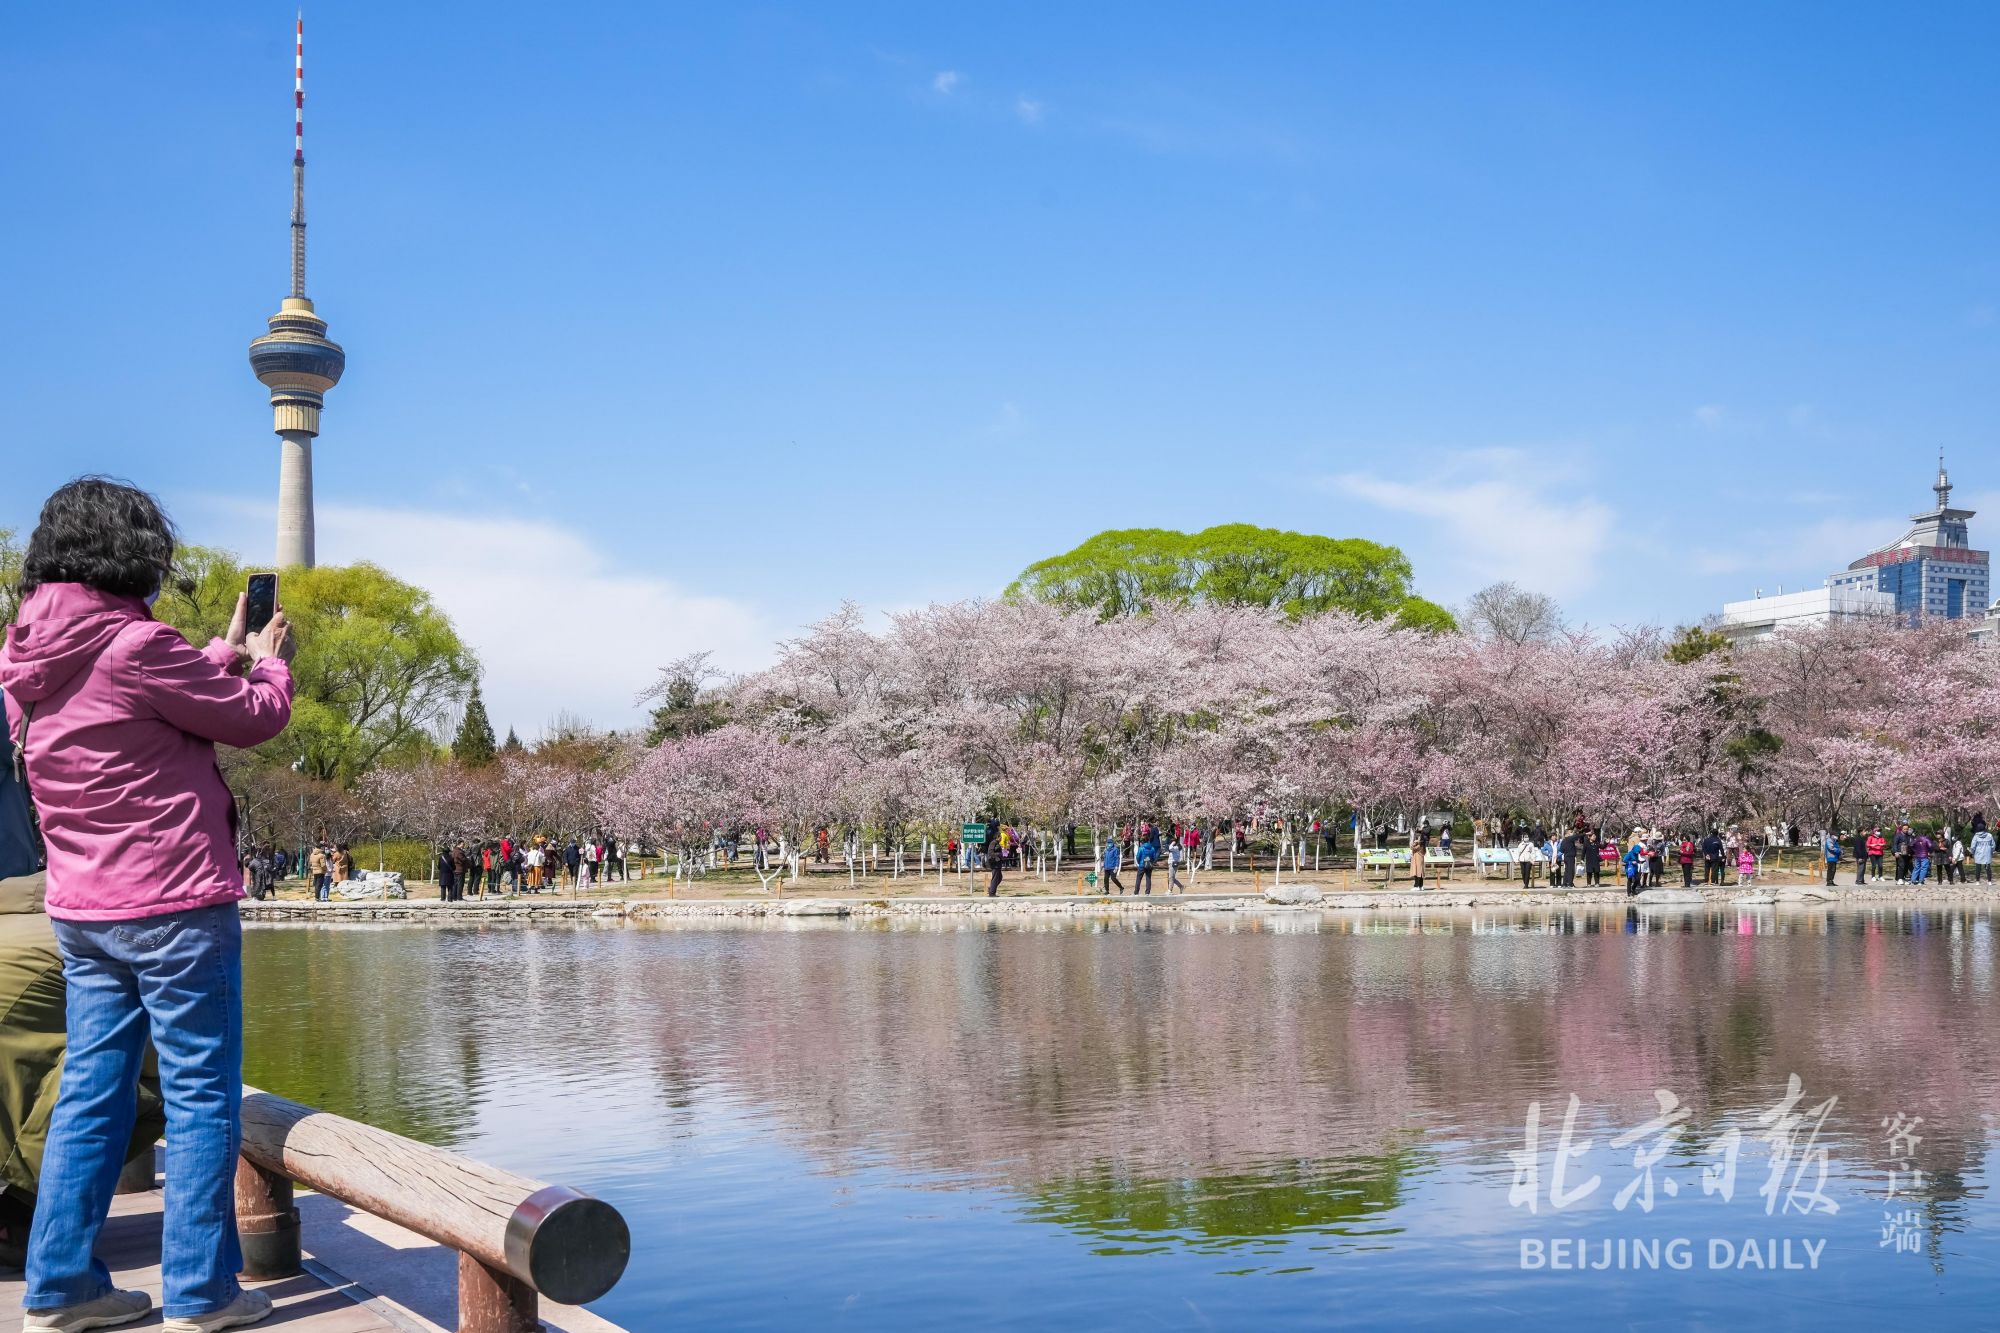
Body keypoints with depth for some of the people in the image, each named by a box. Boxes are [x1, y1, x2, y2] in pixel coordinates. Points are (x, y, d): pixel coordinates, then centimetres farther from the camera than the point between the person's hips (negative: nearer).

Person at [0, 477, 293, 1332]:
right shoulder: (136, 647, -17)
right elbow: (254, 719, -7)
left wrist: (222, 656, 22)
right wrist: (267, 659, 12)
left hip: (80, 911, 8)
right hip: (175, 907, -8)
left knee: (90, 1095, 13)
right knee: (201, 1099, 0)